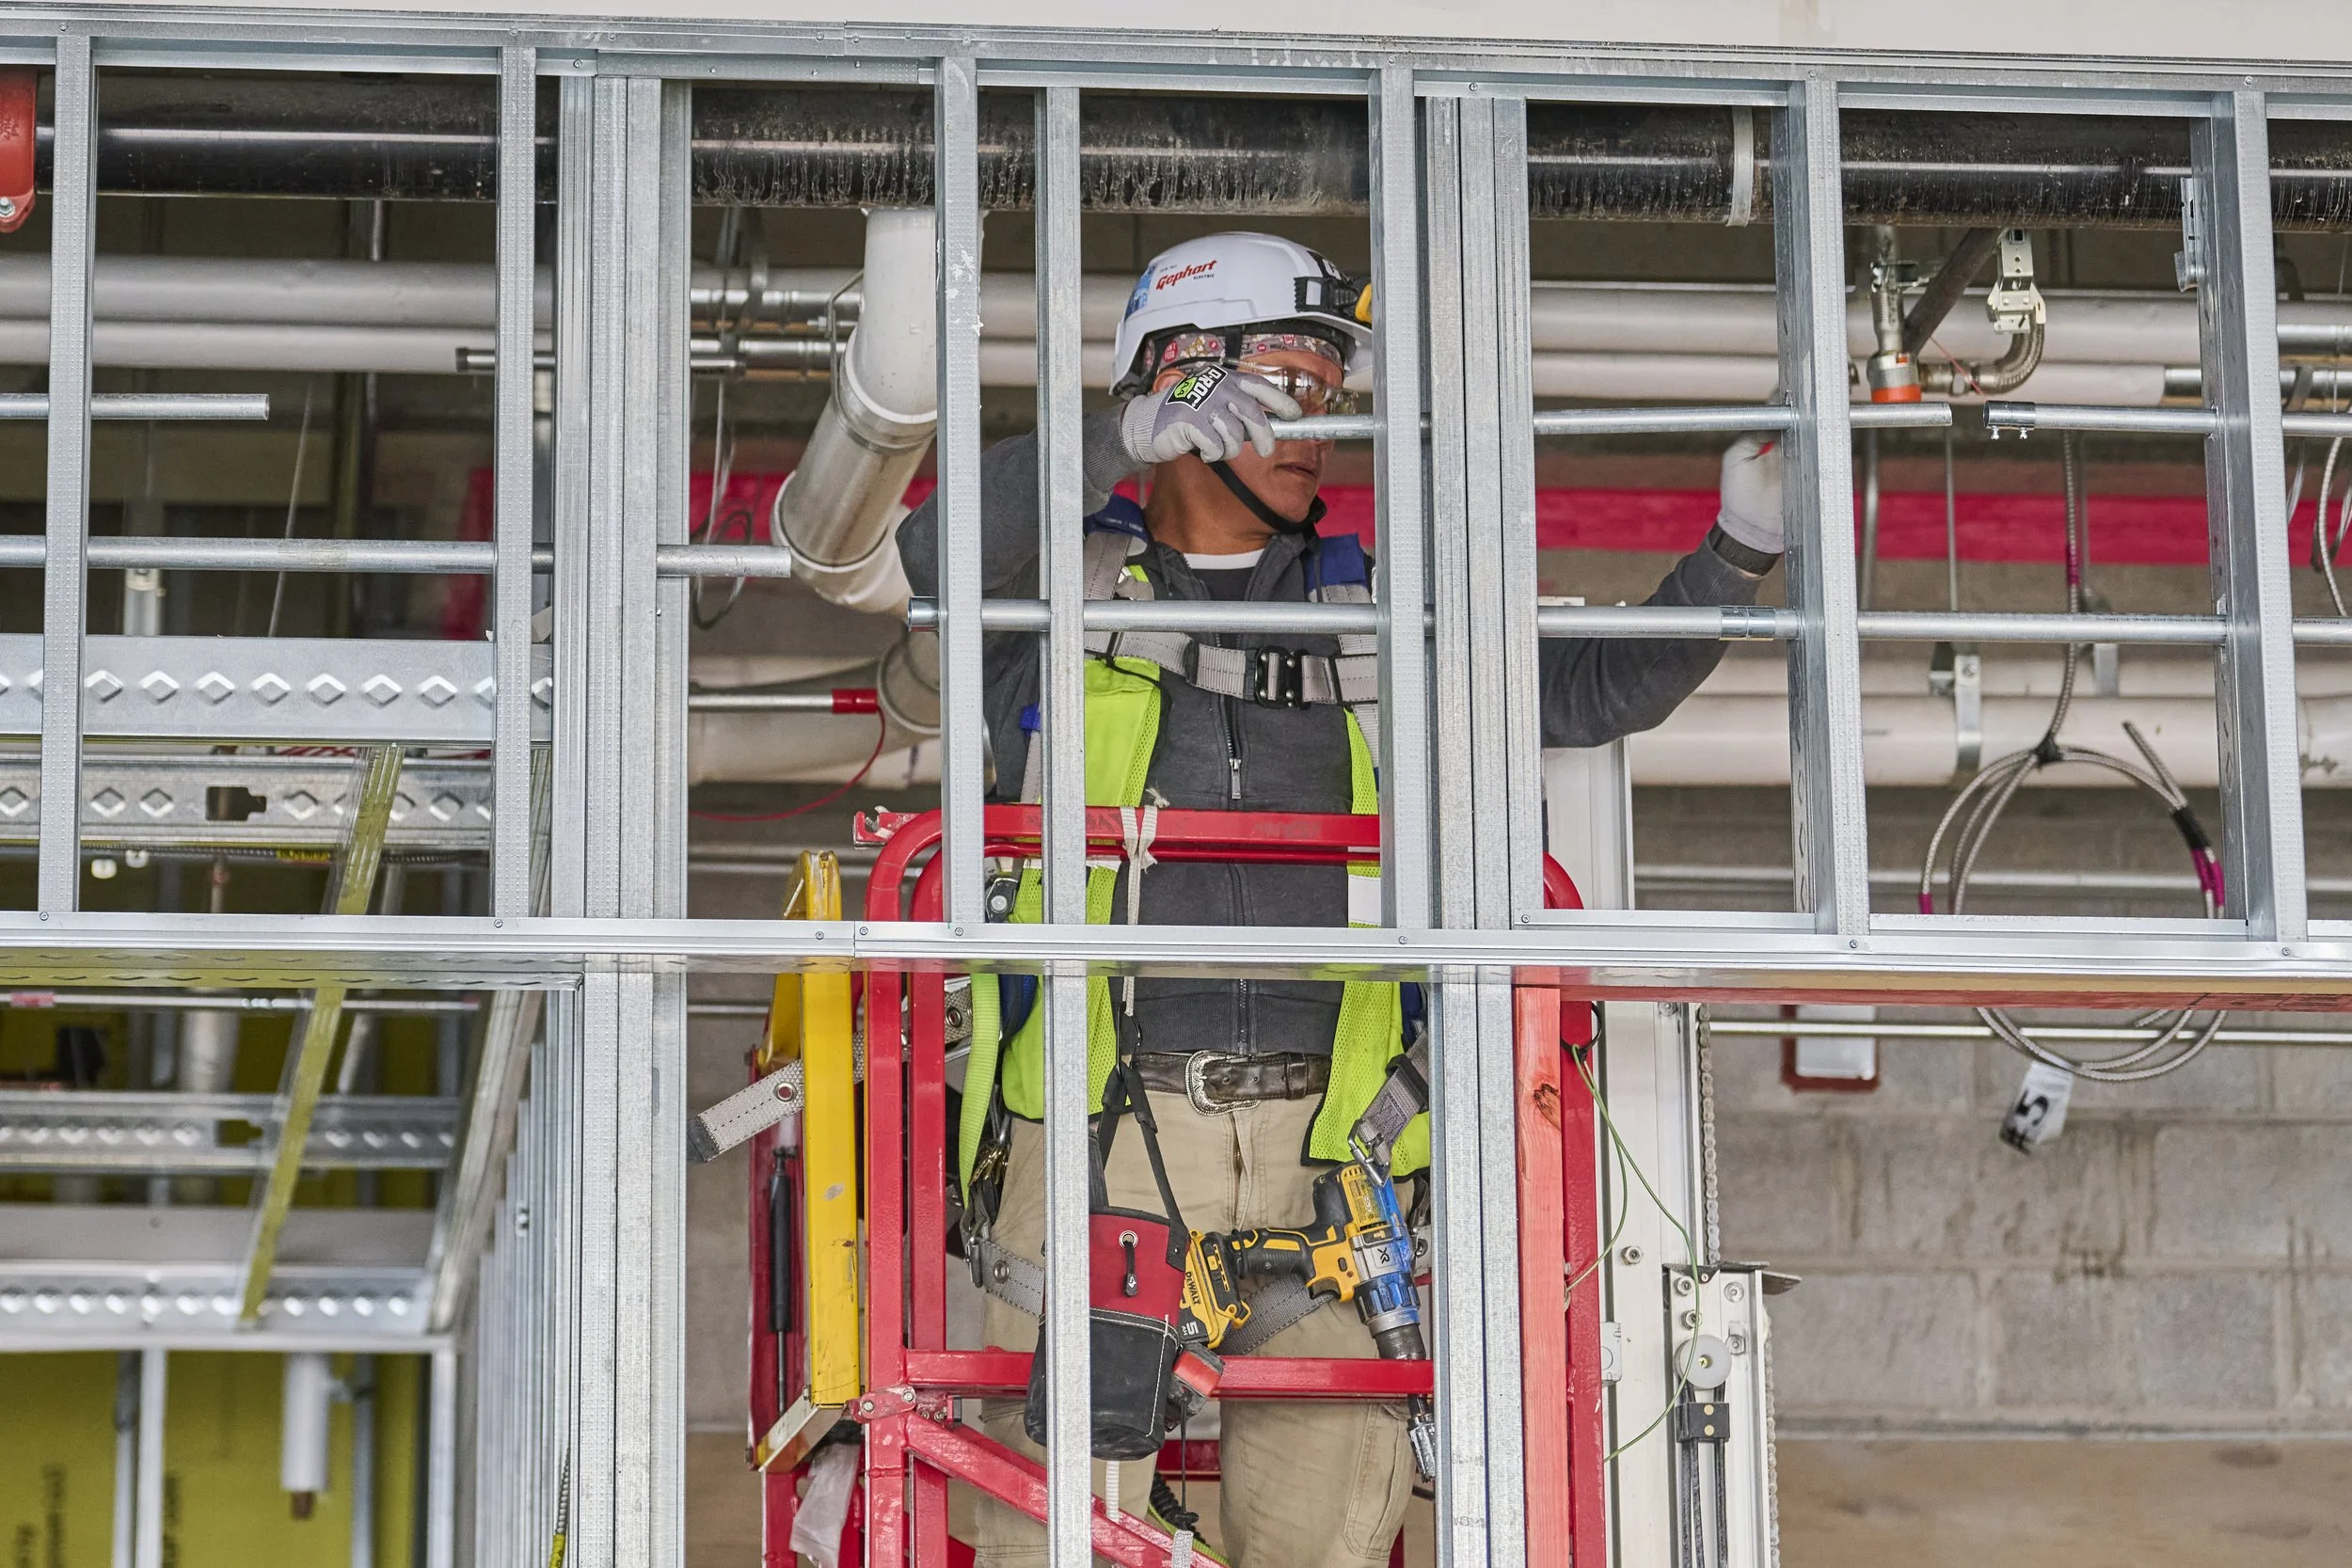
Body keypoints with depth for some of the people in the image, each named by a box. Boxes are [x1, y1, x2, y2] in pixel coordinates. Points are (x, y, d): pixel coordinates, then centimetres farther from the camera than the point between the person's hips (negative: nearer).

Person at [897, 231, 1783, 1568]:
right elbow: (932, 557, -12)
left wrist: (1737, 556, 4)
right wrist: (1122, 438, -21)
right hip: (1101, 1136, -3)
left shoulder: (1374, 623, 19)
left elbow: (1594, 688, 18)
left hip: (1318, 1150, 3)